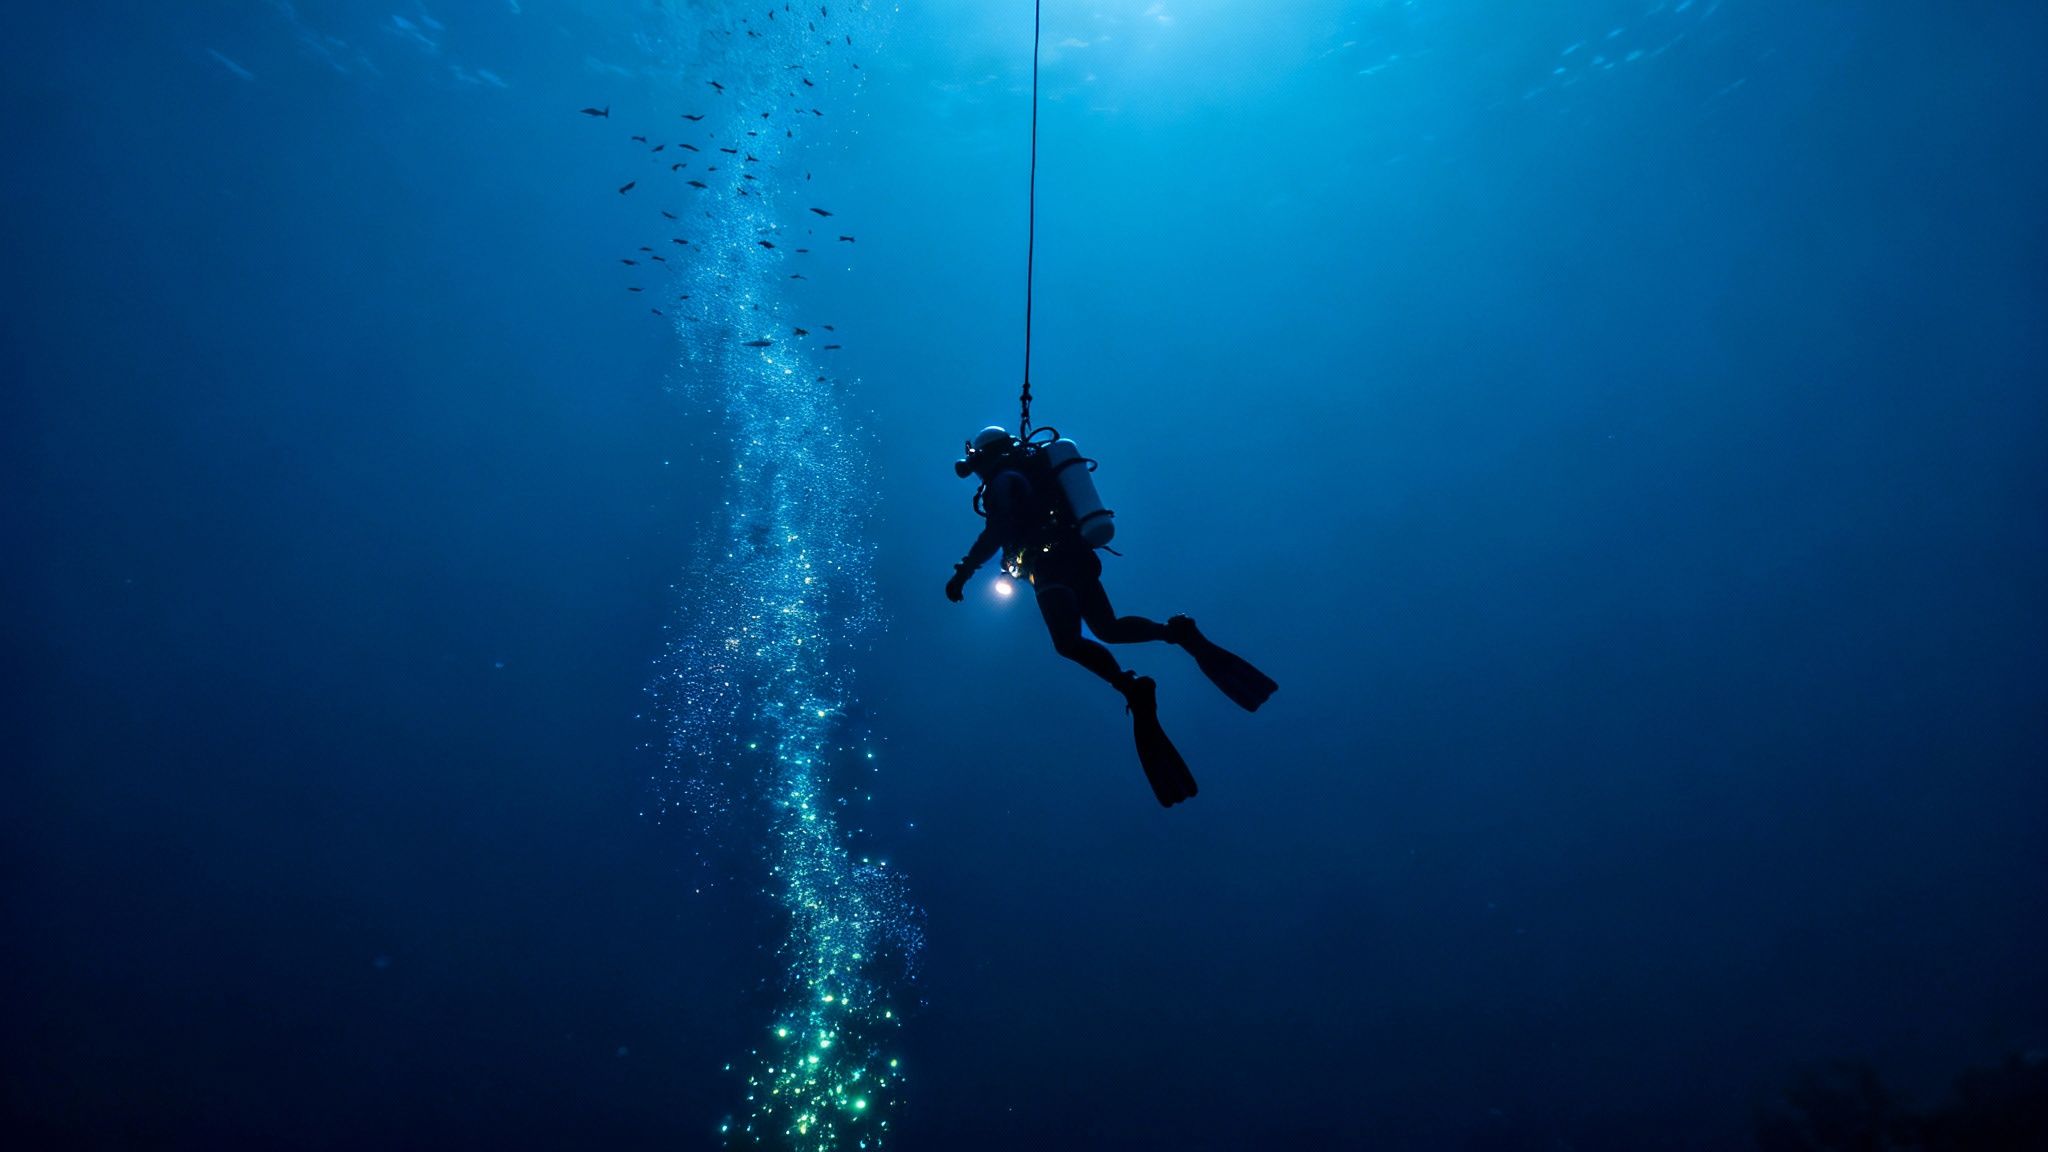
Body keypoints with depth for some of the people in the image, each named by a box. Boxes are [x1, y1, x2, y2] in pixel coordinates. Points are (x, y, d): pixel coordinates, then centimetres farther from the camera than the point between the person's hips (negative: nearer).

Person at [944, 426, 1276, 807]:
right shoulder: (1034, 468, 23)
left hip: (1053, 567, -9)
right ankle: (1178, 632, -6)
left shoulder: (1005, 479, -5)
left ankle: (1132, 688, -44)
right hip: (1079, 560, 9)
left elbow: (997, 532, -18)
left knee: (1068, 642, -23)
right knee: (1109, 629, 18)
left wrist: (963, 572, -15)